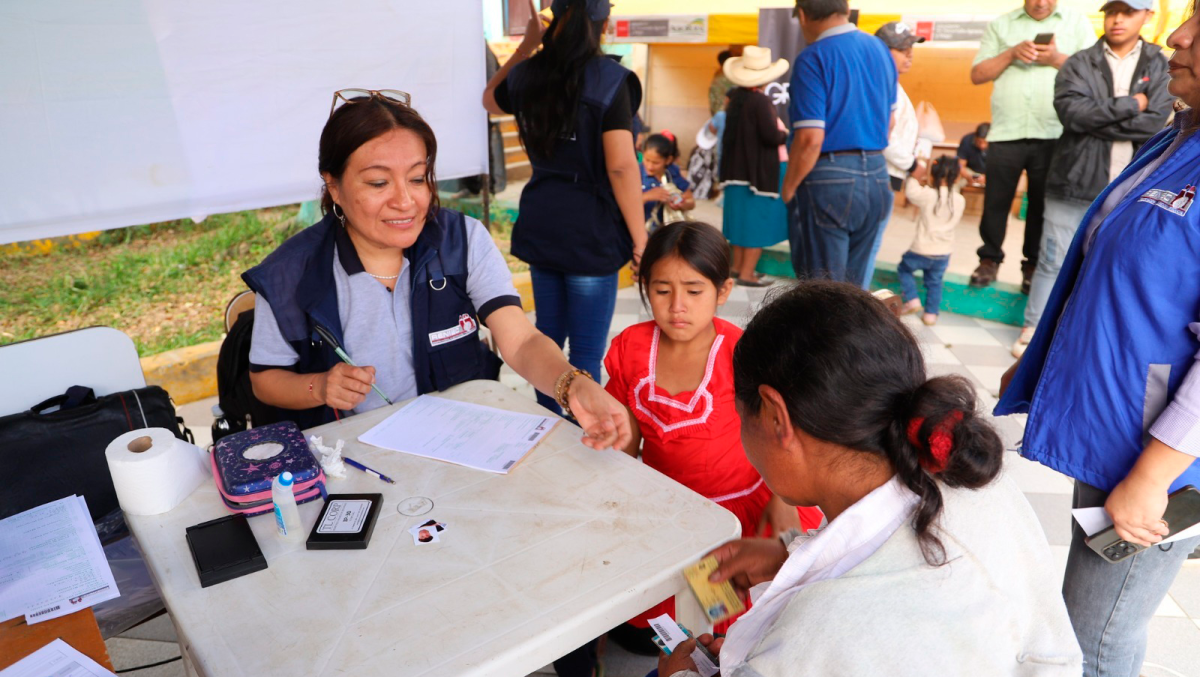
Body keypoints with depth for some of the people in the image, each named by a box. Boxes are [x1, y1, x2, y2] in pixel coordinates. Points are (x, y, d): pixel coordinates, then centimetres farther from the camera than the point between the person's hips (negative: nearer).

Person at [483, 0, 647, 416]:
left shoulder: (528, 75, 4)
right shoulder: (609, 79, -12)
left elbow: (490, 99, 27)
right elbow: (621, 166, -18)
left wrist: (526, 45, 26)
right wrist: (640, 239, -11)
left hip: (540, 227, 6)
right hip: (591, 233, -6)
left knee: (548, 336, 21)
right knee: (586, 354, 3)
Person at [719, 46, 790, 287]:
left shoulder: (736, 97, 6)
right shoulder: (761, 101, -19)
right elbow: (772, 136, -24)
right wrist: (785, 134, -3)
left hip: (737, 168, 8)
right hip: (760, 171, -8)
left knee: (742, 217, 17)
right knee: (758, 220, 0)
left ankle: (737, 266, 27)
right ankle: (747, 273, 3)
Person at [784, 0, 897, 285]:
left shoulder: (813, 58, -13)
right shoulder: (880, 49, 11)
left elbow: (810, 139, -20)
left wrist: (788, 188, -8)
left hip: (828, 180, -7)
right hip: (877, 176, 7)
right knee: (852, 287, 17)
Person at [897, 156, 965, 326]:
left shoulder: (927, 195, -17)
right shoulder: (960, 200, -3)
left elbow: (911, 191, -2)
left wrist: (913, 177, 16)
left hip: (922, 250, -4)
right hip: (943, 253, 4)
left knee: (904, 268, 21)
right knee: (934, 282, 19)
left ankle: (912, 300, 12)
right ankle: (931, 314, 21)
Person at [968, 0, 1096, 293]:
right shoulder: (1000, 24, 11)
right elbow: (977, 74, 4)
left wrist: (1058, 59, -12)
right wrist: (1011, 53, -10)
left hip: (1053, 135, 0)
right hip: (1006, 133, 1)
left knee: (1042, 204, 6)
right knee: (995, 201, 4)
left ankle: (1034, 265, 17)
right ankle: (989, 259, 18)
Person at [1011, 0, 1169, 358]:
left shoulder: (1160, 67, 5)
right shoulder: (1079, 63, 2)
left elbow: (1155, 124, -8)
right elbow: (1072, 112, -14)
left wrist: (1095, 120, -11)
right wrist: (1130, 105, -11)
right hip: (1074, 184, -1)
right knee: (1053, 261, 4)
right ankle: (1034, 329, 15)